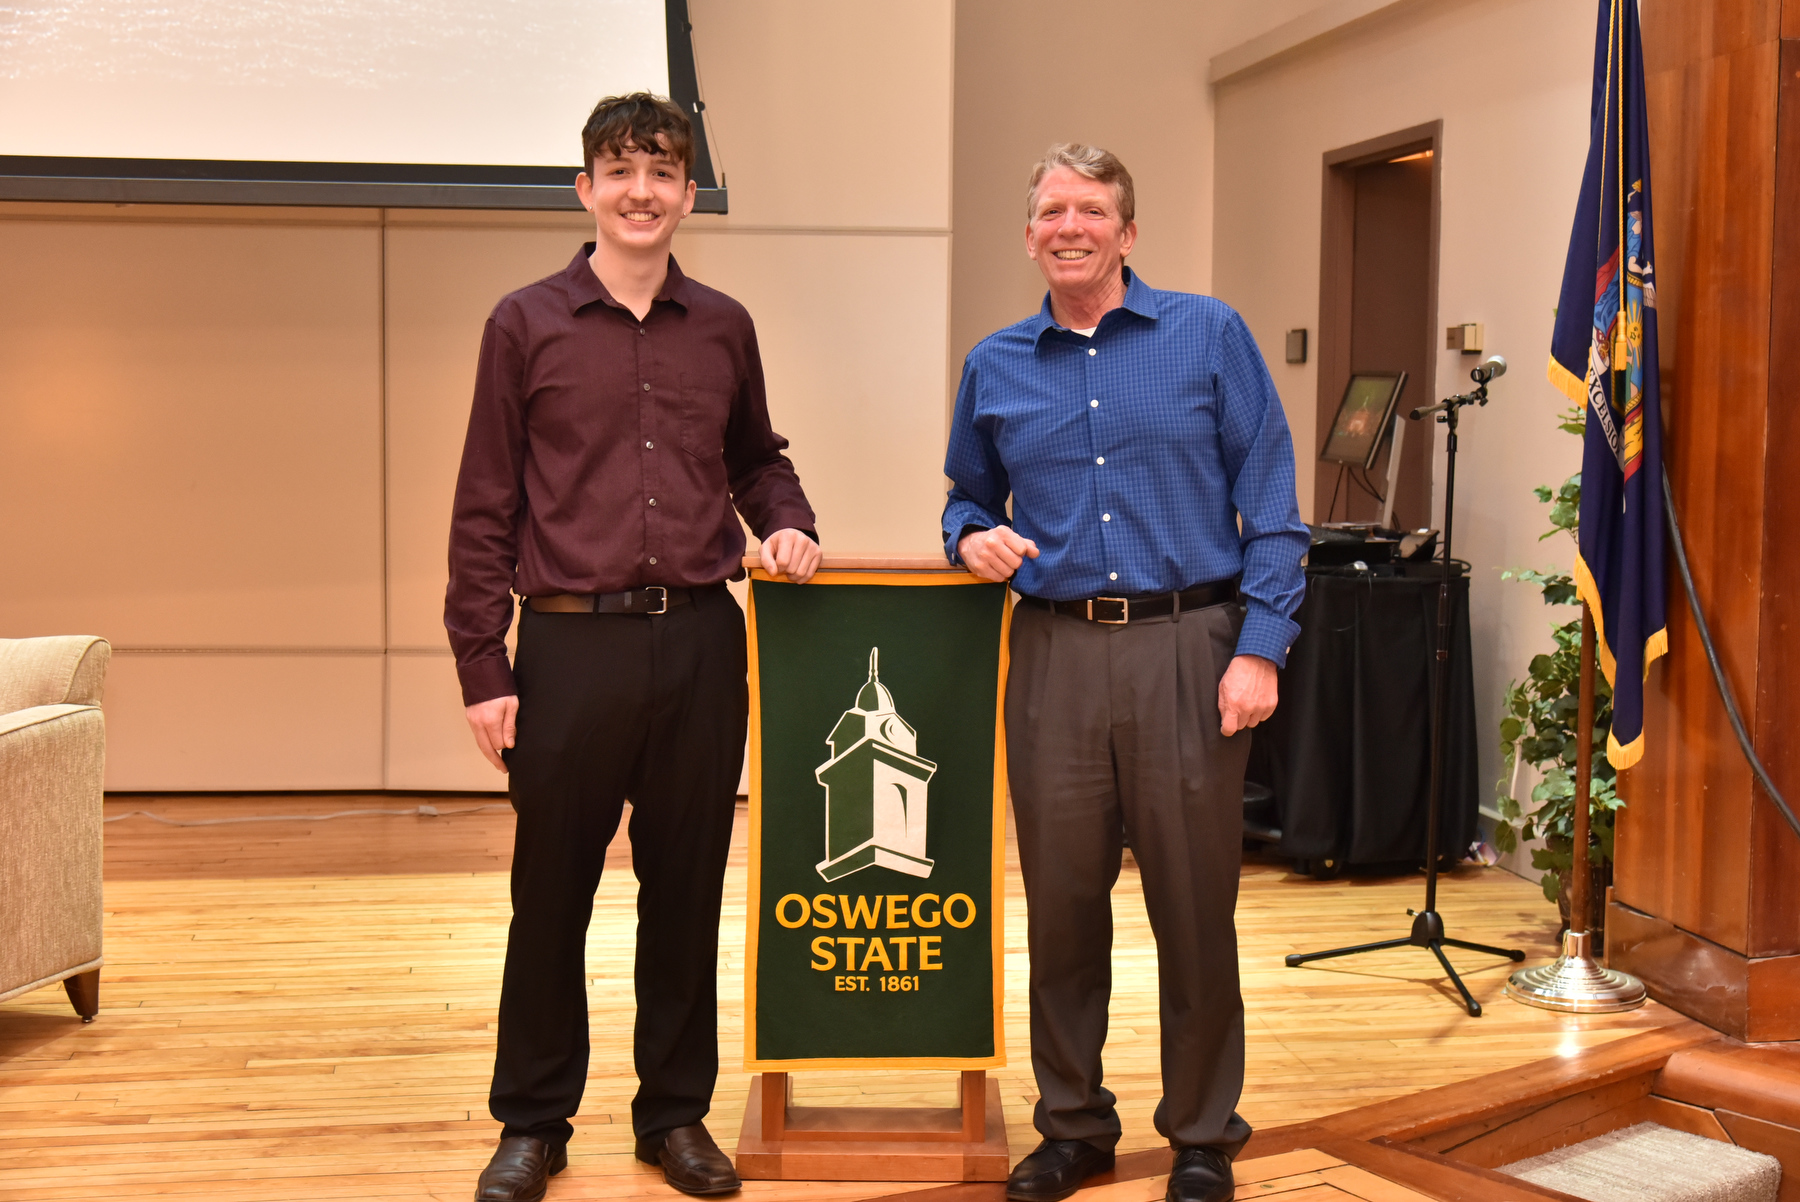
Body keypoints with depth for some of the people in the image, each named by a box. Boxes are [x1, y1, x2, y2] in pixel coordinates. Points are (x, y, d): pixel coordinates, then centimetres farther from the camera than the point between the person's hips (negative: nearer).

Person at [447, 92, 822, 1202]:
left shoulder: (723, 329, 10)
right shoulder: (527, 325, 2)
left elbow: (757, 457, 26)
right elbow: (485, 509, 1)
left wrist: (786, 522, 4)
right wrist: (482, 667, -4)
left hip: (699, 643, 3)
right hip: (571, 644, -2)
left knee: (687, 889, 9)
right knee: (552, 893, 5)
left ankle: (677, 1111, 24)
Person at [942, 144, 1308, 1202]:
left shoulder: (1210, 337, 2)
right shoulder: (996, 368, 11)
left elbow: (1270, 507, -1)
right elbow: (969, 497, 22)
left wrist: (1261, 648, -9)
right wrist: (972, 537, -2)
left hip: (1187, 649, -2)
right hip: (1055, 655, 3)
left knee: (1195, 905, 3)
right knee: (1062, 900, 7)